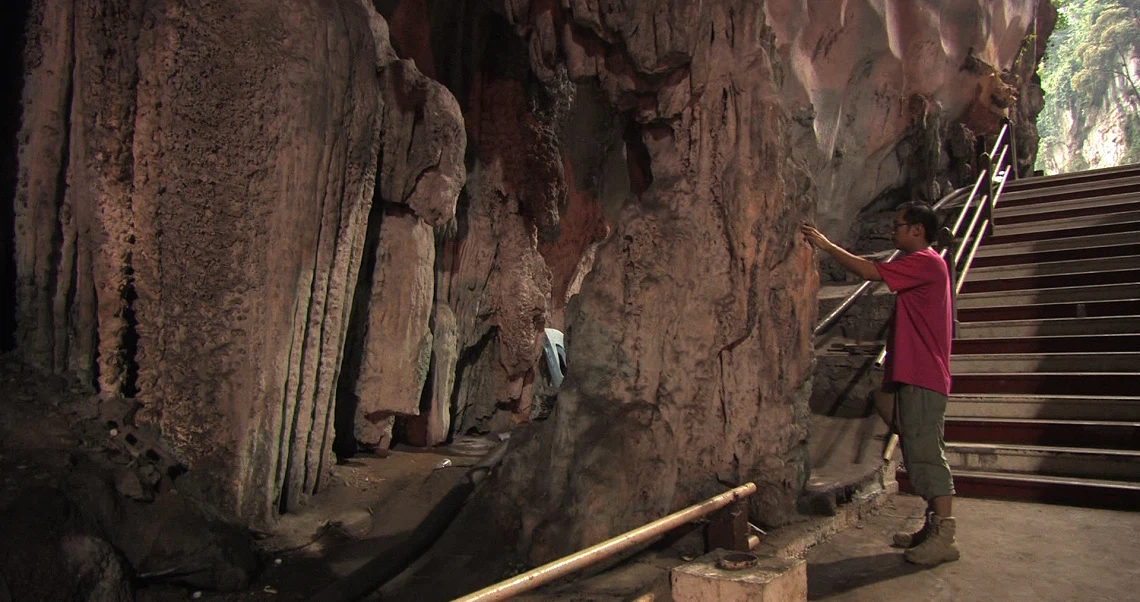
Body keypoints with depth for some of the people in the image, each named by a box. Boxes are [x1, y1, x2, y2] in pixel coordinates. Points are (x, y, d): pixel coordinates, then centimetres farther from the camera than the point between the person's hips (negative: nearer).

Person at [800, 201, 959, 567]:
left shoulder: (925, 261, -11)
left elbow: (871, 271, -20)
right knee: (919, 454, 13)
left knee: (926, 454, -9)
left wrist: (826, 245, -12)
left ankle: (944, 537, -4)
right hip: (915, 376, 11)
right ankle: (933, 528, 21)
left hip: (922, 379, -11)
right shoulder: (921, 264, 21)